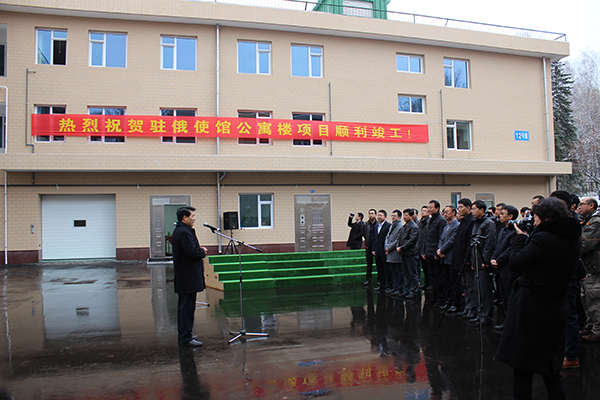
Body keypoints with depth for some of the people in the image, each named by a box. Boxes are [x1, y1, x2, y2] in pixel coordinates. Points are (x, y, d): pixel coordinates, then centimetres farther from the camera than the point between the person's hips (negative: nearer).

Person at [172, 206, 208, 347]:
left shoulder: (179, 231, 16)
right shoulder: (184, 232, -18)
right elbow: (193, 252, -26)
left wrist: (200, 251, 3)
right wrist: (203, 251, -7)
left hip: (183, 276, 11)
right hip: (188, 276, -11)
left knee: (184, 306, 16)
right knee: (187, 306, -5)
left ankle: (183, 335, 26)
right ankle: (186, 338, 1)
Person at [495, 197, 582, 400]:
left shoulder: (543, 238, -19)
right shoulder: (574, 240, 6)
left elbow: (515, 263, -14)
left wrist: (520, 237, 0)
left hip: (530, 307, -8)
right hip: (557, 308, 8)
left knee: (522, 369, 5)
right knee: (551, 371, 18)